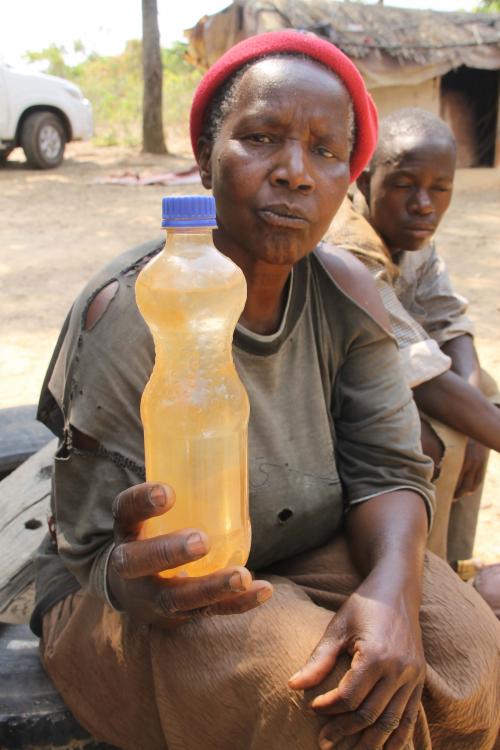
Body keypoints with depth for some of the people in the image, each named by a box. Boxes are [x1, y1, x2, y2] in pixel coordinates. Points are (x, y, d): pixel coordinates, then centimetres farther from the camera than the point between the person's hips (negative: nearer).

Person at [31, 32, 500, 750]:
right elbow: (95, 555, -20)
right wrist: (136, 581, -45)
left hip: (308, 561, 4)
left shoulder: (346, 295, -7)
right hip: (141, 604, -4)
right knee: (303, 687, -32)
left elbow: (387, 467, -8)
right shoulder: (128, 312, -23)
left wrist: (393, 590, -30)